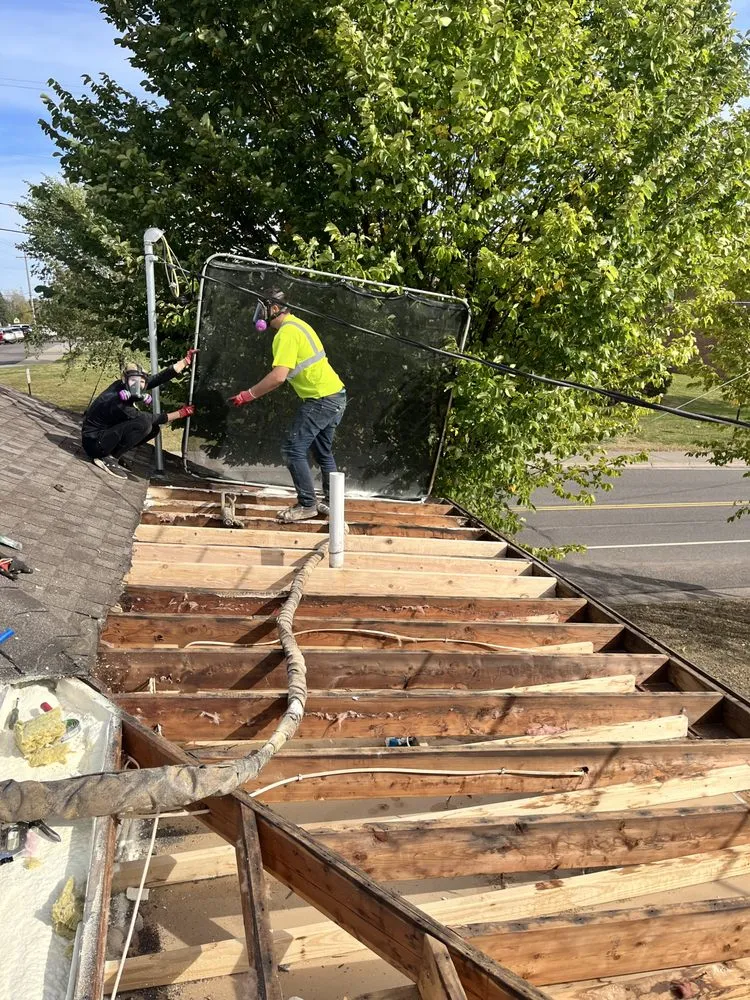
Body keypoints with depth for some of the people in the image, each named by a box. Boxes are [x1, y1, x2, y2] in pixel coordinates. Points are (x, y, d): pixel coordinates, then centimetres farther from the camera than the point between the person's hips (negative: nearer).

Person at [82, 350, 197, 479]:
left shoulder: (124, 387, -9)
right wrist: (180, 414, -13)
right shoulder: (117, 404, -29)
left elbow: (160, 378, -10)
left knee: (153, 429, 2)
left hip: (108, 432, 9)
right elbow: (151, 419, -19)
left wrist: (186, 360, -12)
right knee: (144, 424, -27)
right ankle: (107, 458, -15)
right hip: (94, 442, -9)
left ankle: (114, 454, 7)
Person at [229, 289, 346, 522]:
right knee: (323, 452, 19)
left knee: (293, 450, -5)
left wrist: (249, 395, -16)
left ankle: (307, 505, 1)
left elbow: (279, 376, -25)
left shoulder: (286, 333, -16)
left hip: (321, 400, -10)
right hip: (335, 396, 10)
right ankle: (331, 503, 26)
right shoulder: (297, 324, 17)